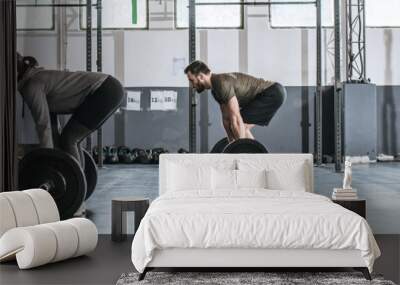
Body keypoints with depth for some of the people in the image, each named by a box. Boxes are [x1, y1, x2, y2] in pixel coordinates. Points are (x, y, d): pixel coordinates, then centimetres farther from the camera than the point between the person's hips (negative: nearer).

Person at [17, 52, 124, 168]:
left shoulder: (31, 85, -12)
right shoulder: (37, 77, 17)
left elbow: (43, 124, -17)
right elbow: (50, 118, 23)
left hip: (104, 91, -10)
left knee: (68, 139, -8)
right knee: (71, 140, 11)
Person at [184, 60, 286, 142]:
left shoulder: (222, 83, -22)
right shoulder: (216, 88, 10)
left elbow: (236, 118, -27)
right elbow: (226, 118, 18)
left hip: (273, 93, -10)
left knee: (240, 126, -14)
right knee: (241, 128, 13)